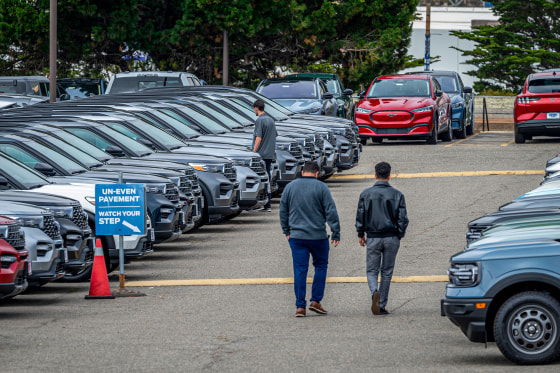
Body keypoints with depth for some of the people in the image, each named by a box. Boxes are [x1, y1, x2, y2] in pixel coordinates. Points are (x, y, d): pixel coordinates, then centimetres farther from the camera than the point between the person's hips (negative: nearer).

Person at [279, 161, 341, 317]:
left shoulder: (290, 187, 5)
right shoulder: (321, 187, -5)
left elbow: (283, 212, 11)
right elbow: (331, 212, -8)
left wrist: (287, 231, 21)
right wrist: (336, 233, -3)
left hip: (296, 236, 2)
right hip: (318, 236, -2)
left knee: (300, 270, 3)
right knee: (321, 266, 14)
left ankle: (300, 306, 0)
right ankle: (315, 300, 9)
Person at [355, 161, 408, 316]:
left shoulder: (366, 194, -2)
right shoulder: (397, 195, -2)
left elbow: (360, 217, 1)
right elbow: (402, 219, -3)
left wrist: (360, 235, 13)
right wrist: (399, 236, 10)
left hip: (373, 238, -1)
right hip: (391, 238, 1)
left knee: (372, 271, 8)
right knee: (387, 272, 9)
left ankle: (374, 292, -23)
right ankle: (381, 306, 10)